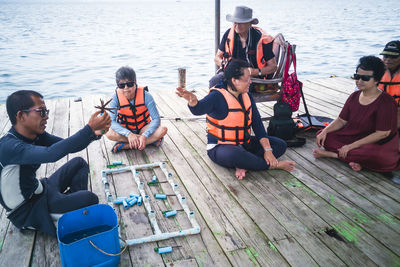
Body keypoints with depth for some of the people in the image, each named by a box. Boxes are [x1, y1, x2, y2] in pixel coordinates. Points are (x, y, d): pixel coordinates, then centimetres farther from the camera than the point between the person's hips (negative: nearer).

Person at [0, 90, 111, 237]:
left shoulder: (36, 135, -4)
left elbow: (66, 145, -2)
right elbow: (51, 154, -46)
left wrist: (94, 133, -21)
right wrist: (89, 129, -44)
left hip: (39, 190, 9)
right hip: (26, 211, -9)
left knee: (79, 163, 16)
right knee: (89, 199, -25)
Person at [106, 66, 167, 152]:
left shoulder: (145, 95, -19)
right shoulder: (116, 97, -18)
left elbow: (156, 119, -22)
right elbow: (112, 121, -23)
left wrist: (144, 136, -38)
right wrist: (129, 134, -39)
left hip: (143, 129, 0)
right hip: (126, 130, 0)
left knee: (163, 130, -29)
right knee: (109, 133, -31)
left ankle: (125, 146, -26)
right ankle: (151, 140, -24)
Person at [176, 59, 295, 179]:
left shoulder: (247, 96, 5)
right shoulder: (217, 96, -15)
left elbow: (257, 124, 3)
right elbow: (198, 109, -34)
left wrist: (267, 149, -7)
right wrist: (193, 101, -60)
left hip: (244, 143, 8)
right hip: (221, 147, -7)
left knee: (280, 145, 0)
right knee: (235, 155, -41)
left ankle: (244, 166, -21)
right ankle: (273, 165, -17)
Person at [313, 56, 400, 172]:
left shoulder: (386, 102, -17)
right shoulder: (354, 96, 3)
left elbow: (382, 133, -21)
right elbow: (341, 120, 7)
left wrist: (351, 146, -24)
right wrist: (325, 131, -13)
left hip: (376, 144, -5)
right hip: (351, 137, 6)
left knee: (383, 157, -40)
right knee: (322, 136, -9)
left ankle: (333, 154, -25)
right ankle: (355, 158, -20)